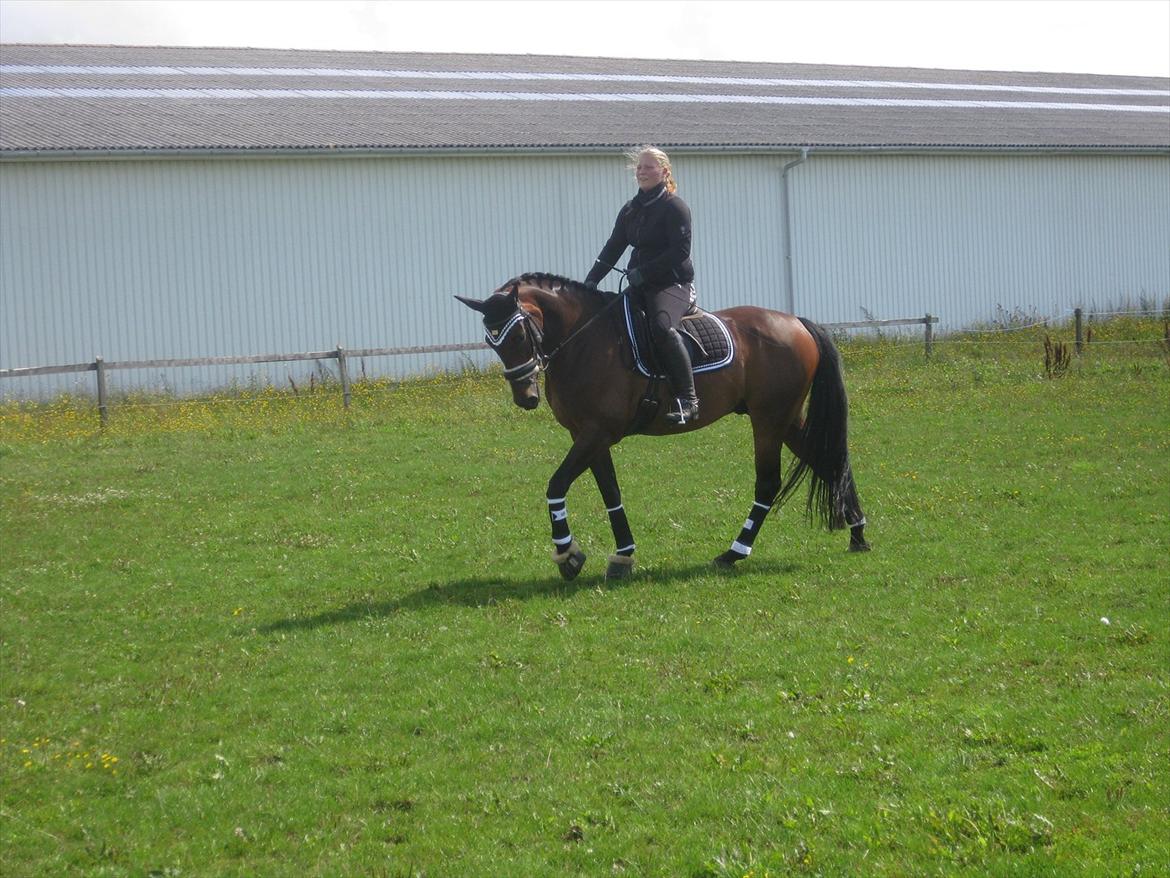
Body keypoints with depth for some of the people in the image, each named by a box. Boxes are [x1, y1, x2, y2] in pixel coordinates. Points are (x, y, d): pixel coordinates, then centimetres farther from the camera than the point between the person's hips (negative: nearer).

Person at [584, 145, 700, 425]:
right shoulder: (630, 210, 16)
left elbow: (680, 251, -16)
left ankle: (688, 399, -36)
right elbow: (613, 248, 14)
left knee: (662, 326, -34)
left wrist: (644, 271, -21)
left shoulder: (675, 207, -6)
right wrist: (592, 280, 1)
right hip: (640, 286, 8)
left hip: (673, 283, -8)